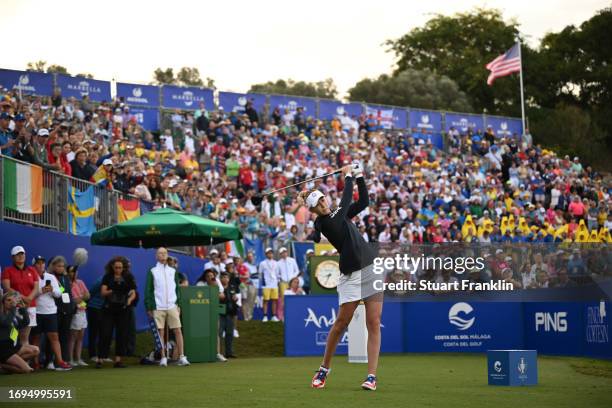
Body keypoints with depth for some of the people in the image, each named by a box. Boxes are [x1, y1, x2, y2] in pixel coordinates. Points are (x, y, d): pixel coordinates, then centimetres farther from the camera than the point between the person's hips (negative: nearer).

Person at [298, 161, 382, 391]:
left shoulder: (338, 215, 14)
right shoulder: (324, 222, -7)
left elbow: (363, 202, 13)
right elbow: (345, 203, -11)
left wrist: (359, 177, 4)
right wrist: (348, 176, -1)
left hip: (372, 267, 6)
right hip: (351, 275, -6)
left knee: (374, 323, -3)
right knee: (342, 322, 0)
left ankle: (372, 376, -4)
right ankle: (324, 369, 20)